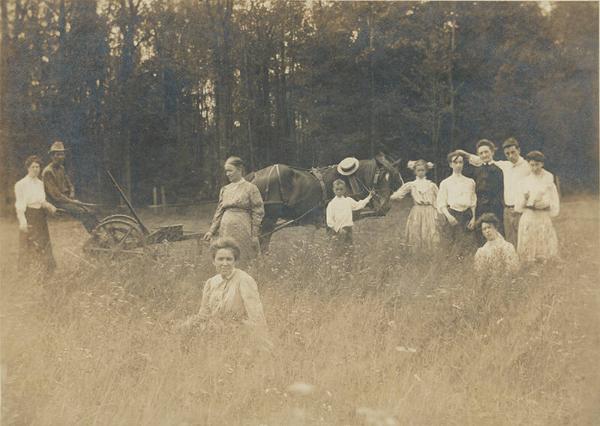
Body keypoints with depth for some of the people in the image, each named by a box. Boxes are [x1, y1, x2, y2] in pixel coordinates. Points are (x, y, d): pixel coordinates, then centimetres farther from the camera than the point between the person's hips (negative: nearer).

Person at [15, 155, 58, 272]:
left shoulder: (40, 183, 12)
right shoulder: (21, 184, -7)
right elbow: (20, 205, -12)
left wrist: (49, 206, -2)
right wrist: (22, 221, -22)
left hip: (41, 217, 6)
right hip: (28, 216, -6)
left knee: (43, 244, 7)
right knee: (28, 246, -4)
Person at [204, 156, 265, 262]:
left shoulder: (250, 188, -2)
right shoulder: (224, 189, 13)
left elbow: (258, 212, -3)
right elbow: (219, 212, 16)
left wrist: (255, 235, -7)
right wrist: (211, 231, 8)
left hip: (243, 231, -4)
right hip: (226, 231, 4)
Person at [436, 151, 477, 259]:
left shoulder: (470, 182, 11)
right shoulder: (445, 183, 6)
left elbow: (473, 202, 11)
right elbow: (442, 203, 2)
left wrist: (473, 217, -1)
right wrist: (449, 216, -14)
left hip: (467, 215, 2)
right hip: (452, 215, -1)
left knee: (468, 244, -6)